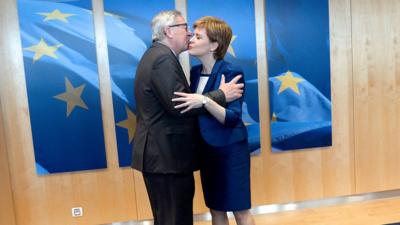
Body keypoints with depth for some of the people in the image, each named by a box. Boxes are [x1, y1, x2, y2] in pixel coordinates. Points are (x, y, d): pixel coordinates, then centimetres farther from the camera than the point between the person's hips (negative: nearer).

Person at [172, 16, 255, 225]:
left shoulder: (231, 73, -15)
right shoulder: (195, 72, 5)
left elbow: (233, 118, -23)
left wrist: (205, 101, -33)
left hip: (230, 150, -6)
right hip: (207, 150, 7)